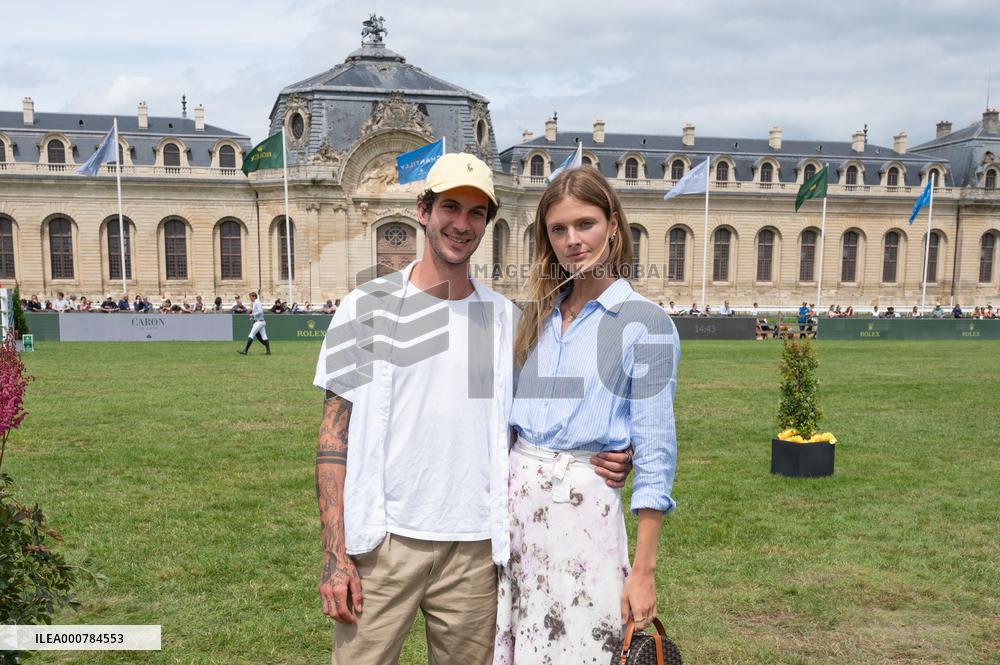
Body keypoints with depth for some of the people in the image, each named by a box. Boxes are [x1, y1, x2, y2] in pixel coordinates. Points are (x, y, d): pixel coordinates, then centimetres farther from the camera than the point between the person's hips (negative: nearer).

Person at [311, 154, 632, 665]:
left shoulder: (506, 319, 6)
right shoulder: (369, 306, -1)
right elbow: (334, 434, -2)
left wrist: (598, 460, -7)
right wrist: (334, 552, -8)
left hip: (474, 549, 2)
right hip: (382, 544, -2)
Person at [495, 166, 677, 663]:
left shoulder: (645, 322, -8)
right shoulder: (541, 315, 9)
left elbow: (655, 450, -10)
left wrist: (644, 570, -11)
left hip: (583, 505, -5)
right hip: (516, 495, 5)